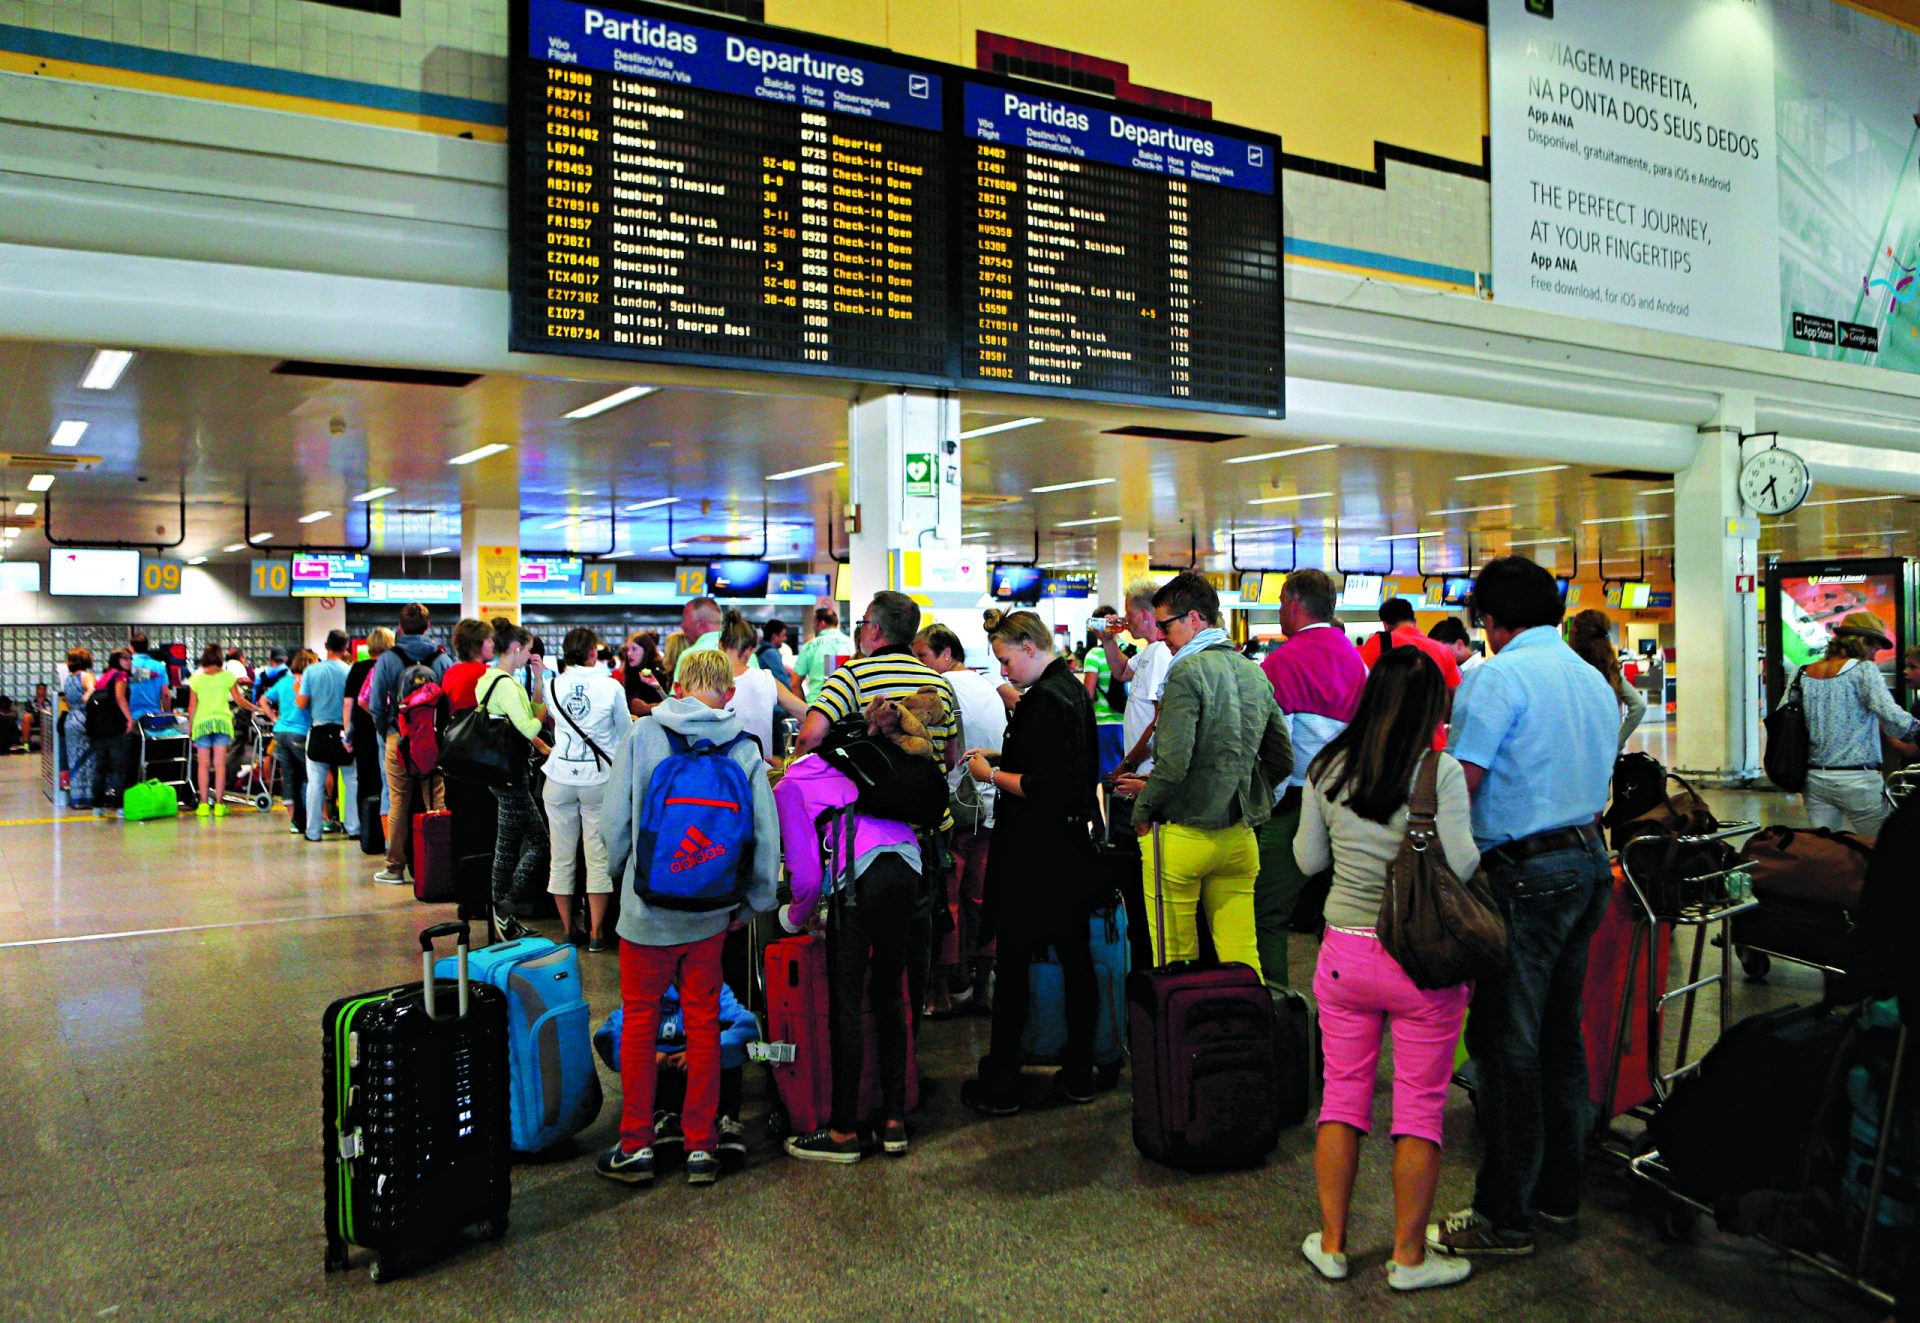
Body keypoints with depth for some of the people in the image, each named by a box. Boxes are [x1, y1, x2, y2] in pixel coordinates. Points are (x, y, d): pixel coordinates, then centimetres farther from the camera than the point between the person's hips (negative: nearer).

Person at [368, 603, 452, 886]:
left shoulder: (388, 659, -3)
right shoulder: (443, 658, 1)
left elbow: (376, 705, -4)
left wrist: (385, 734, 10)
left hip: (399, 738, -1)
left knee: (398, 804, 5)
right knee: (437, 803, 5)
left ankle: (395, 867, 10)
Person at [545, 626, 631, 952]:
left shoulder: (554, 685, -1)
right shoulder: (611, 687, -7)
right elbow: (626, 734, 4)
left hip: (561, 777, 2)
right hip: (599, 778, -2)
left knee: (561, 860, 10)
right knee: (598, 859, 4)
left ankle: (568, 931, 16)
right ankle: (596, 933, 7)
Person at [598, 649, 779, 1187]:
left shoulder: (642, 734, -9)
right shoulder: (744, 750, -6)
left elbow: (614, 819, -5)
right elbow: (766, 835, -6)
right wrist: (753, 901, 6)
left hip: (647, 907, -1)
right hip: (710, 915, 2)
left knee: (639, 1022, 12)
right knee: (704, 1023, 13)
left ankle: (636, 1146, 19)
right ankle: (701, 1147, 20)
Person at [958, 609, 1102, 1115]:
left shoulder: (1044, 700, -19)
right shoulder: (1072, 689, 11)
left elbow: (1038, 786, -24)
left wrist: (992, 774, -9)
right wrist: (1001, 757, 13)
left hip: (1032, 854, -10)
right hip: (1072, 844, 10)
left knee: (1013, 963, -1)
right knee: (1075, 957, 13)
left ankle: (1001, 1086, 7)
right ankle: (1078, 1075, 22)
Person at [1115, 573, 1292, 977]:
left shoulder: (1188, 671, -13)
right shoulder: (1254, 672, 10)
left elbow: (1173, 762, -19)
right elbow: (1282, 759, 14)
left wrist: (1142, 812, -5)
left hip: (1183, 834, -7)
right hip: (1240, 835, 7)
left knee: (1175, 960, 5)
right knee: (1241, 956, 11)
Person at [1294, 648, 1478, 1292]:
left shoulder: (1327, 768, 0)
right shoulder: (1439, 770, -13)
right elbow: (1461, 866, -14)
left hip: (1344, 952, 4)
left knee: (1341, 1097, 14)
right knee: (1420, 1109, 9)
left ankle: (1331, 1244, 23)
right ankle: (1408, 1257, 18)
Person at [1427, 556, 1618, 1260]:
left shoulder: (1498, 677, -13)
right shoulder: (1595, 680, 14)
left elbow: (1459, 780, -18)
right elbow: (1597, 785, 19)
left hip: (1525, 873, -9)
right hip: (1590, 860, 9)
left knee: (1506, 1044, -1)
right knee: (1560, 1034, 17)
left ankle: (1505, 1216, 7)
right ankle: (1559, 1190, 28)